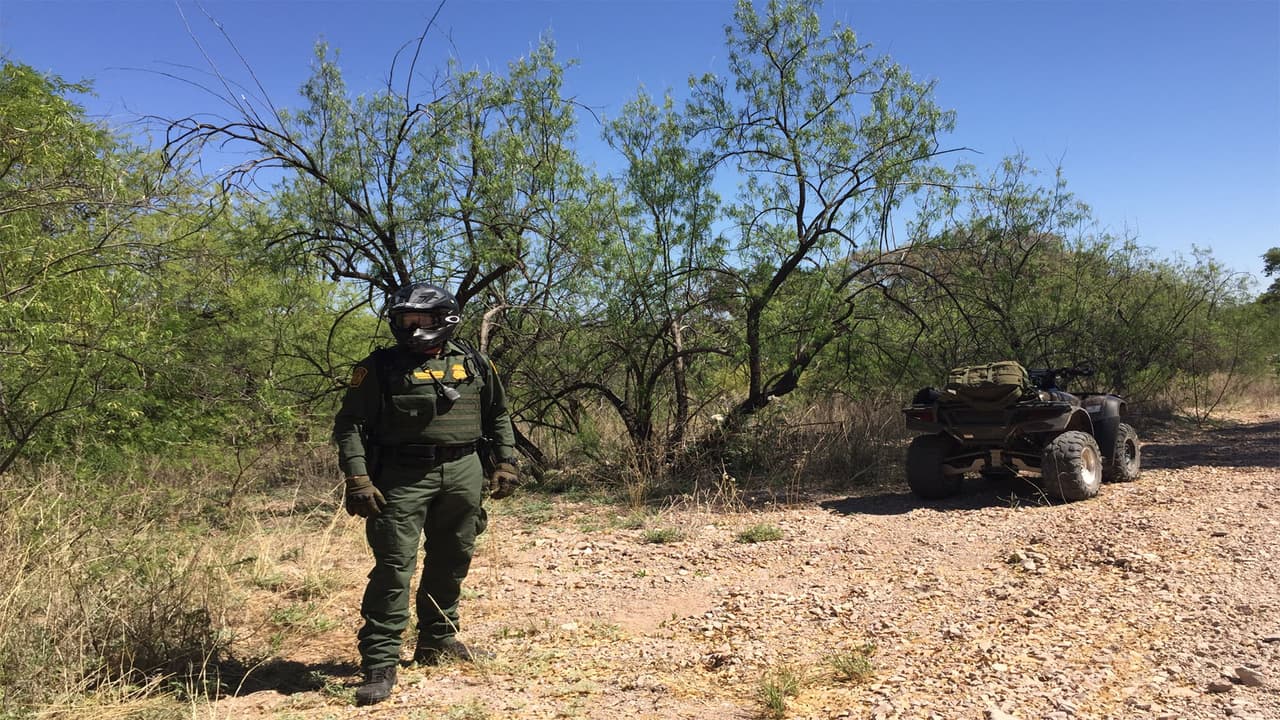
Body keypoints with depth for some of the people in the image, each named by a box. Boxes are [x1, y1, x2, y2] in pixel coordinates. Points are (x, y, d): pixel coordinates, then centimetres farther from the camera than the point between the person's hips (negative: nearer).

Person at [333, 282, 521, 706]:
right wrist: (357, 478, -15)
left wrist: (505, 463, 10)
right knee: (394, 565, -9)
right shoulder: (379, 367, -2)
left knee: (452, 562, 13)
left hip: (463, 475, 4)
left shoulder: (473, 364, 8)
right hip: (402, 477, -4)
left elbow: (497, 415, 18)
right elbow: (349, 425, -4)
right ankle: (380, 663, -3)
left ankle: (437, 641, 30)